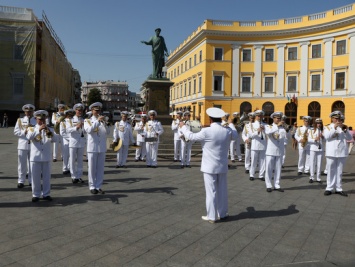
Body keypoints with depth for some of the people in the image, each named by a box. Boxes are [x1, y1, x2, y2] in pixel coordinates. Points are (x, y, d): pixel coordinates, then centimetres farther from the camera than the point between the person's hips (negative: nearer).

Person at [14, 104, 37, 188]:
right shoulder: (20, 120, 9)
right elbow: (15, 132, 2)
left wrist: (33, 127, -15)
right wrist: (24, 132, -13)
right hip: (22, 145, 0)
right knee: (22, 164, 3)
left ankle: (32, 181, 15)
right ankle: (21, 181, 12)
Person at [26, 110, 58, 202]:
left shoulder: (49, 130, 7)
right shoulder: (32, 129, 4)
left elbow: (54, 139, -8)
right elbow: (29, 137, -17)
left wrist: (49, 132, -25)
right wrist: (38, 129, -28)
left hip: (46, 157, 1)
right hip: (35, 157, -1)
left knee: (46, 177, 6)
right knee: (35, 177, 5)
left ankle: (46, 194, 17)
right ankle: (36, 195, 16)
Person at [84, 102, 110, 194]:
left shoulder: (103, 121, 12)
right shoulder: (88, 120, 4)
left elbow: (108, 132, 1)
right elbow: (89, 130, -16)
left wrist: (104, 123, -14)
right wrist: (97, 121, -21)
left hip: (102, 148, 3)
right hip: (92, 148, -3)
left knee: (100, 168, 6)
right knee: (92, 168, 2)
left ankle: (98, 186, 14)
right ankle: (92, 187, 11)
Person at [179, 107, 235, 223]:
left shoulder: (206, 132, -18)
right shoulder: (228, 131, -5)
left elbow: (191, 136, -4)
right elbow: (233, 136, 19)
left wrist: (183, 127, 13)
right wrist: (226, 125, 31)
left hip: (209, 166, -4)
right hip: (223, 166, 4)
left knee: (211, 191, 4)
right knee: (222, 190, 15)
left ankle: (211, 216, 12)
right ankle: (223, 214, 27)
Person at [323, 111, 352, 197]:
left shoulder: (343, 127, 13)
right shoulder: (328, 127, 6)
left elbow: (349, 138, 3)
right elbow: (327, 137, -12)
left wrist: (345, 130, -13)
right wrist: (334, 128, -17)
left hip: (342, 152, 3)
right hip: (331, 153, -2)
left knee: (339, 171, 6)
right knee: (331, 171, 1)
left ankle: (338, 188, 12)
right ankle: (329, 188, 6)